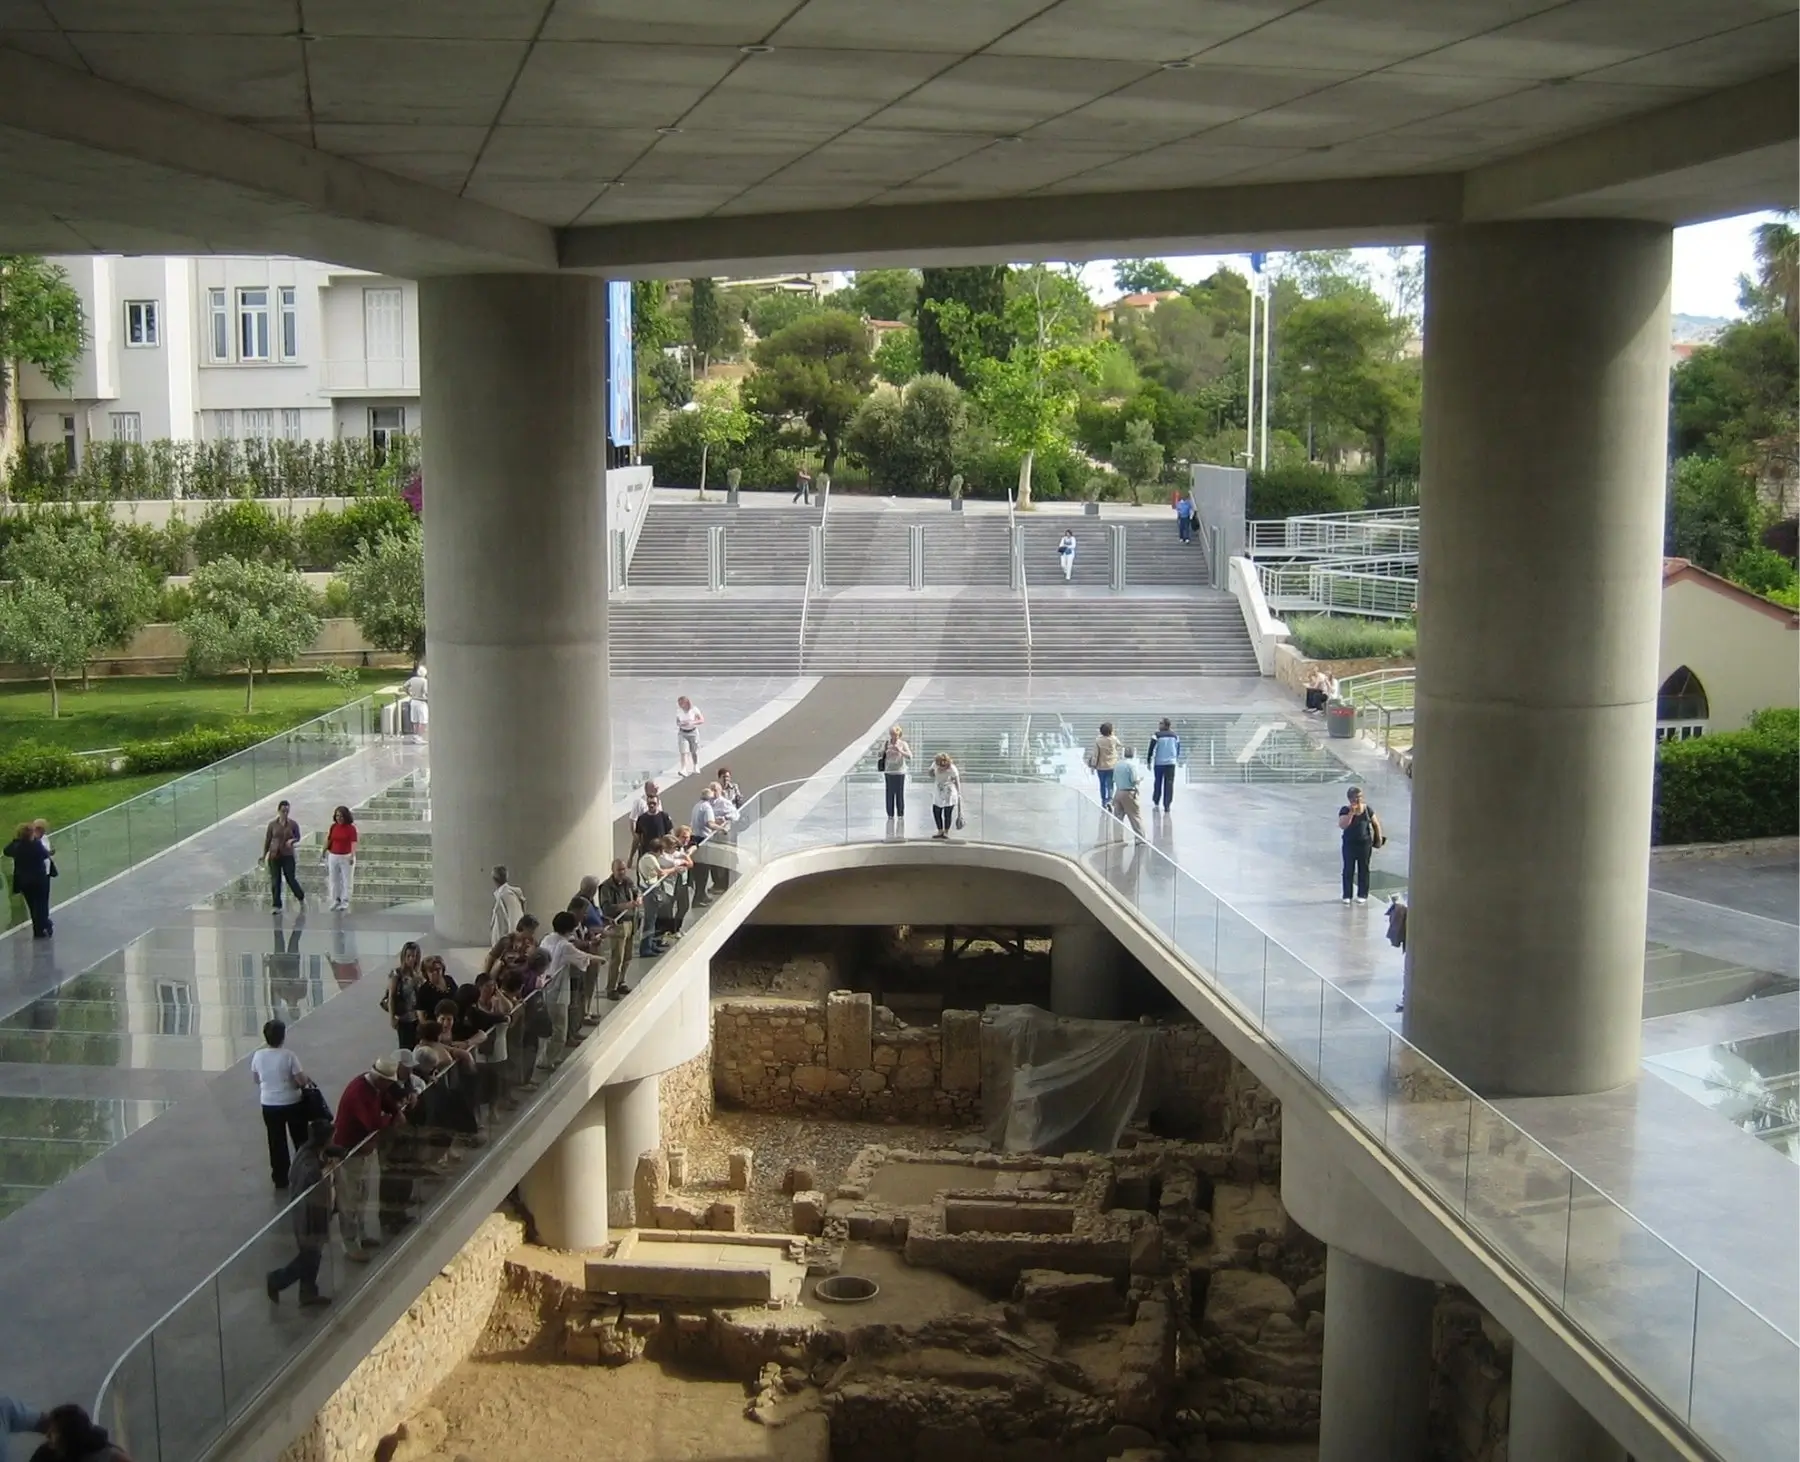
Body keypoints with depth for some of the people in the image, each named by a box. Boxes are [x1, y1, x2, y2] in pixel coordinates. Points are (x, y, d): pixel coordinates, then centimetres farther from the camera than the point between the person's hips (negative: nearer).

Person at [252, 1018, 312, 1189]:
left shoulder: (258, 1056, -9)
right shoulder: (288, 1056, -21)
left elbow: (256, 1079, 7)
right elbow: (302, 1081, -18)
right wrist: (307, 1079, 4)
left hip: (269, 1105, 3)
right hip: (292, 1103, -3)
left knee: (276, 1142, 15)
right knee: (301, 1140, 16)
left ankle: (280, 1179, 22)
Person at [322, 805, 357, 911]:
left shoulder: (351, 828, -10)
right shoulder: (333, 827, 2)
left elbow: (353, 843, -20)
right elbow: (328, 840, 8)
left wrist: (352, 856, -32)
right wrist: (323, 853, 9)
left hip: (346, 857, -5)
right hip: (333, 856, 5)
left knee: (346, 880, -1)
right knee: (333, 879, 11)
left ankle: (345, 902, 3)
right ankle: (336, 901, 21)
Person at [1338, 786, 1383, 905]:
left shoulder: (1367, 809, -2)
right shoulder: (1345, 810, -10)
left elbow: (1376, 824, 9)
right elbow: (1342, 825, -24)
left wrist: (1379, 837, 9)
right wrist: (1352, 812, -28)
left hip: (1365, 843, 2)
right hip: (1349, 843, -2)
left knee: (1363, 869, 7)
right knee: (1348, 869, 1)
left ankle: (1362, 895, 15)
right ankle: (1347, 895, 9)